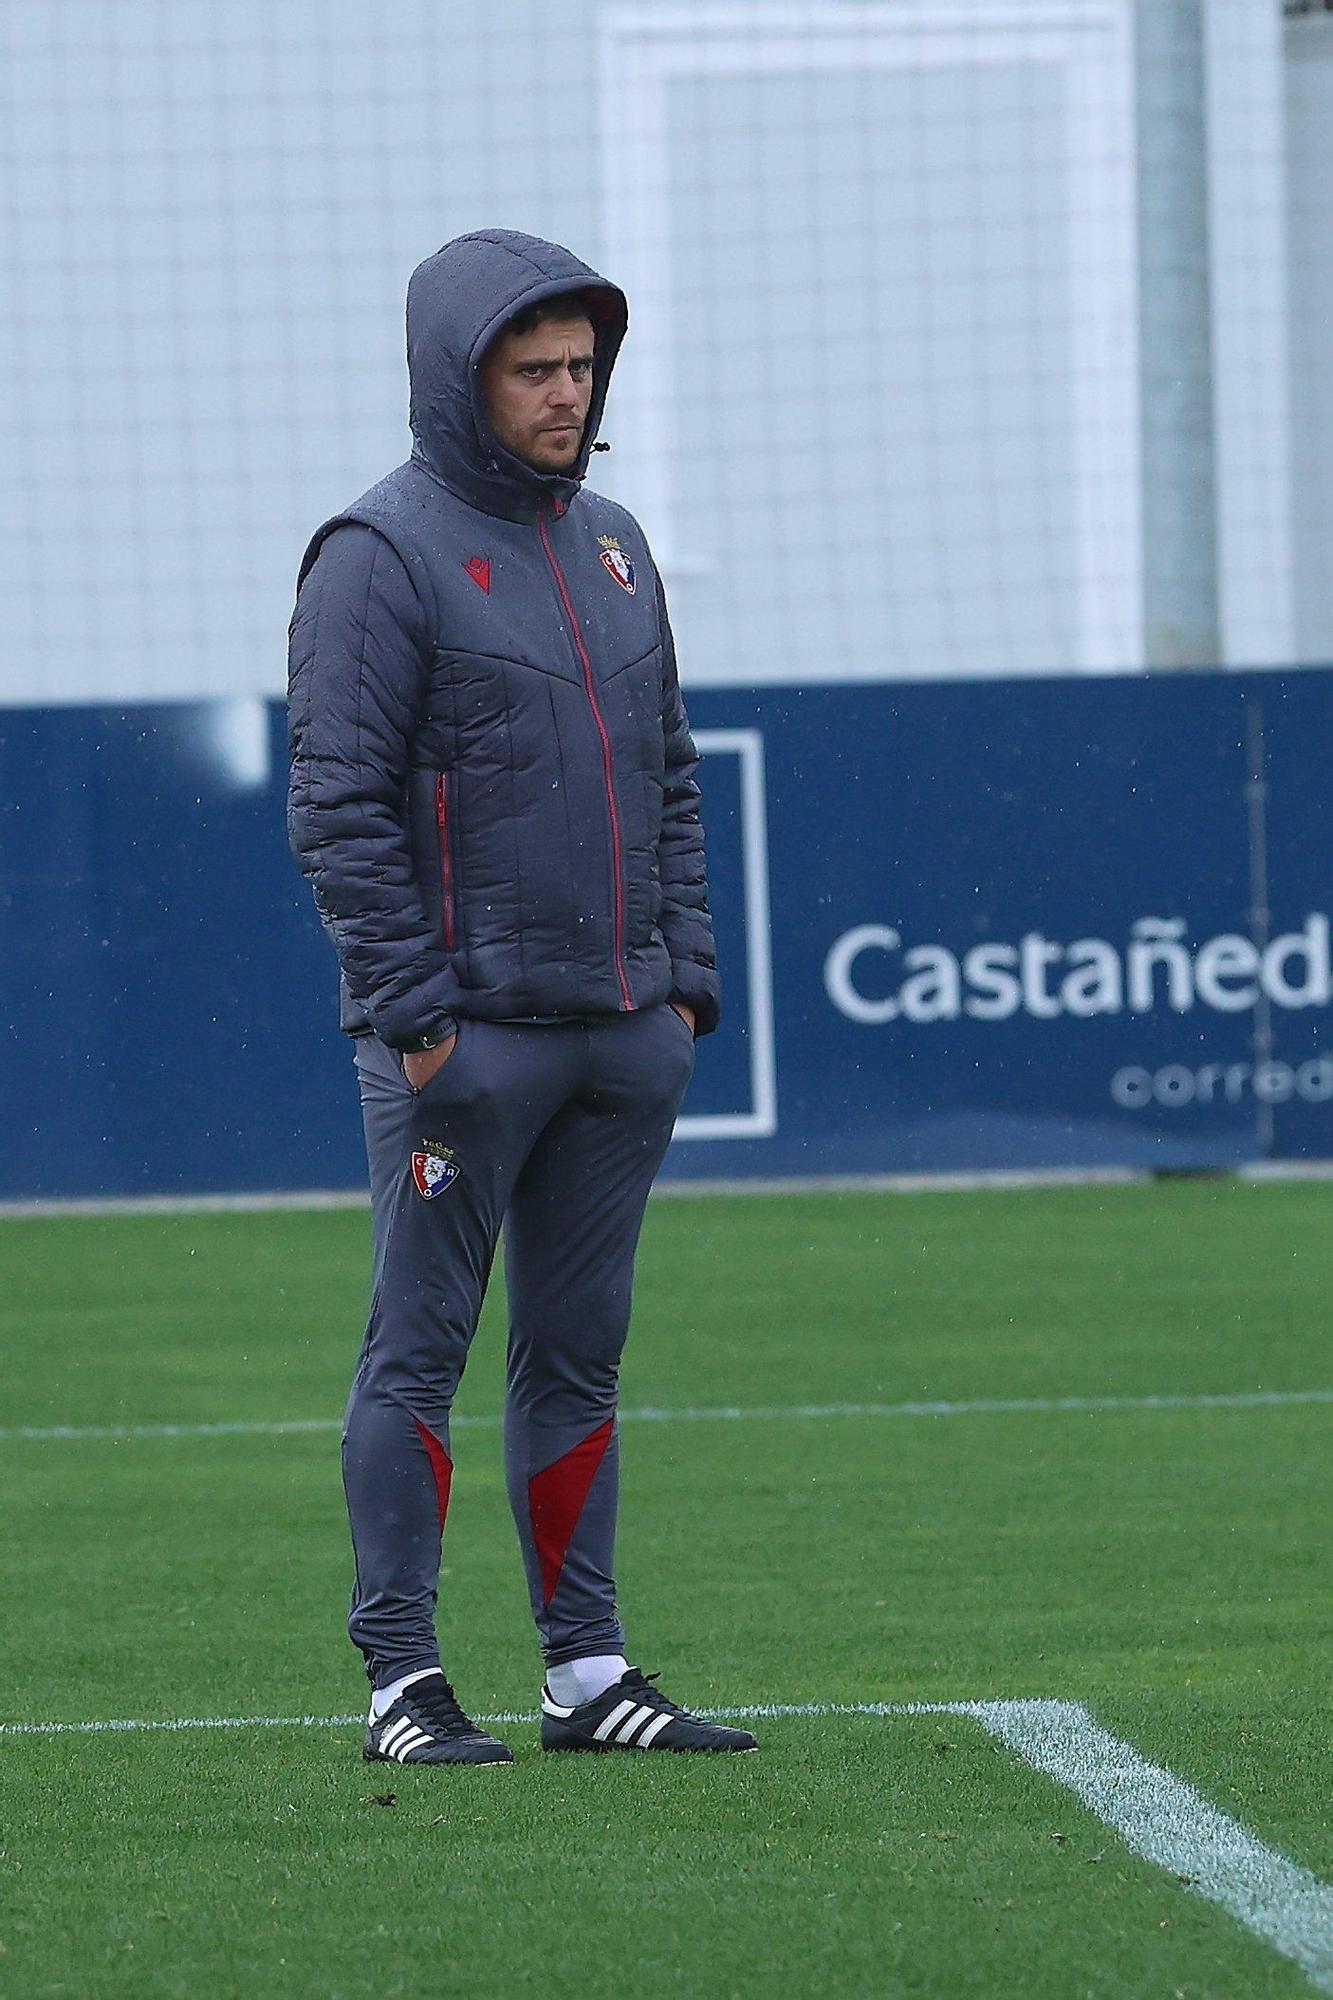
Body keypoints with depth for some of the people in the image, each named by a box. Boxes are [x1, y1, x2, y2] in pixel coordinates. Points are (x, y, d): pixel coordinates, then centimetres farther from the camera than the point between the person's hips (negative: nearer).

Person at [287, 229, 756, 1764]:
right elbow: (339, 804, -12)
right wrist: (414, 1014, -16)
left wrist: (684, 977, 10)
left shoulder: (610, 545, 15)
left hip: (622, 1038, 7)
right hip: (464, 1036, -7)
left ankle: (587, 1668, 13)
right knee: (418, 1352, -3)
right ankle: (400, 1681, 0)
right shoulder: (381, 555, -7)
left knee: (581, 1353, 10)